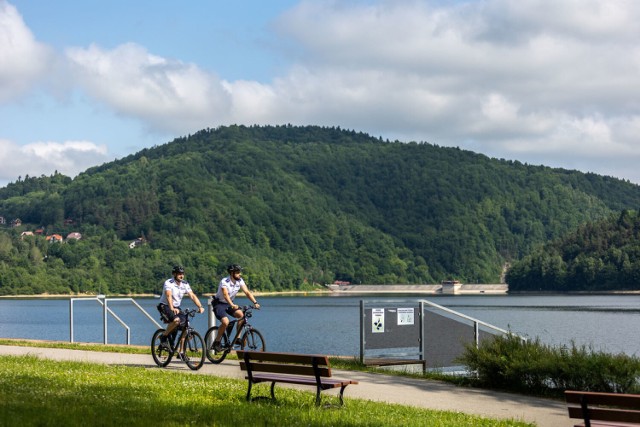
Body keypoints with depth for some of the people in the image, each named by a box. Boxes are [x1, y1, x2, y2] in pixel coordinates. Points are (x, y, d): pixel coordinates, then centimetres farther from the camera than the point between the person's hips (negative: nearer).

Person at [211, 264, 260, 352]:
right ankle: (216, 342, -7)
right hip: (219, 304, -6)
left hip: (230, 304, 6)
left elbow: (247, 292, -14)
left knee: (241, 315, -22)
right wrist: (232, 305, -56)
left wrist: (255, 303, -29)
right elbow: (225, 295, -39)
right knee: (225, 322, -27)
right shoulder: (224, 282, -26)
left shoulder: (240, 281, -8)